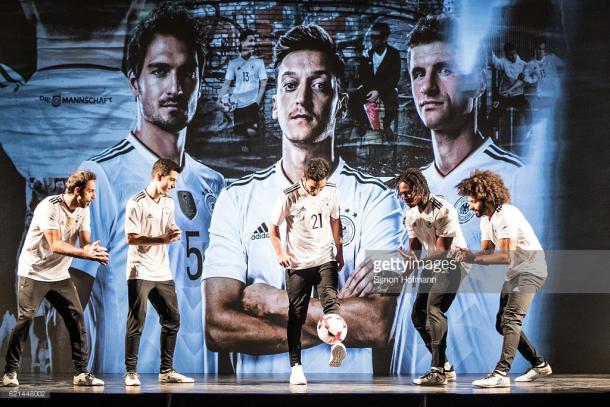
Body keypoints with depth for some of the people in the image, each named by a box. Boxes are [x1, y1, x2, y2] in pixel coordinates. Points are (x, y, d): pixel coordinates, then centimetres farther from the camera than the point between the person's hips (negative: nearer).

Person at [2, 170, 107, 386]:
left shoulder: (82, 210, 2)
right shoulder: (49, 207, -20)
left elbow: (85, 242, -2)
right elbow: (55, 245, -27)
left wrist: (95, 252, -26)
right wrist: (85, 253, -34)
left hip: (60, 275, 6)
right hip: (34, 273, -6)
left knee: (77, 319, -2)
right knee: (24, 320, -9)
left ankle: (81, 373, 3)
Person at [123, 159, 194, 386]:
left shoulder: (169, 204, 15)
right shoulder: (137, 203, -9)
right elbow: (131, 238, -16)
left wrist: (174, 235, 0)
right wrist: (162, 239, -20)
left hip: (162, 273, 7)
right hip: (140, 272, -7)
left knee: (172, 320, 7)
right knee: (137, 322, -6)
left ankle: (166, 371, 15)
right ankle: (131, 373, 0)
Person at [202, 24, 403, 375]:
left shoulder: (376, 199, 0)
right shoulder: (237, 199, 4)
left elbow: (378, 326, -11)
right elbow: (218, 327, -7)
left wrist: (273, 301, -8)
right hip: (258, 385, 0)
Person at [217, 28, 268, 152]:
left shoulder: (258, 62, 4)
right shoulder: (233, 63, 7)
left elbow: (263, 83, 2)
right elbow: (227, 83, 6)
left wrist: (258, 101, -8)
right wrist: (220, 98, -10)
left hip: (252, 102, -2)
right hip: (237, 103, 2)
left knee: (251, 131, -16)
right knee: (238, 130, 1)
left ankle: (248, 143, 18)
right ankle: (248, 138, 35)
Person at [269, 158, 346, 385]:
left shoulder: (331, 191, -1)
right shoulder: (289, 196, -11)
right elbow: (273, 227, 0)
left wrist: (339, 251, 16)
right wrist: (280, 253, -10)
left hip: (325, 260, 2)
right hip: (297, 264, -2)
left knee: (330, 300, -22)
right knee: (296, 316, 2)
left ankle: (337, 346, -43)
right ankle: (296, 366, 6)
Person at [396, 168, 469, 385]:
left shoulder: (442, 210, -21)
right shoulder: (411, 215, 5)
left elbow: (443, 250, -23)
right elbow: (415, 247, 10)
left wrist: (417, 261, -36)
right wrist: (409, 262, -13)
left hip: (452, 263, -9)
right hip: (433, 266, 9)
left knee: (433, 309, -23)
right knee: (418, 314, 6)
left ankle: (438, 371, -24)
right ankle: (445, 367, 15)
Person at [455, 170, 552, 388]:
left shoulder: (506, 215, -23)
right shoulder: (486, 220, 7)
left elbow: (506, 256, -29)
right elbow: (486, 252, 5)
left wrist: (474, 257, -32)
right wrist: (466, 255, -15)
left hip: (531, 269, -10)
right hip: (515, 272, 10)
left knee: (511, 319, -22)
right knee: (503, 324, 11)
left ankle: (501, 373, -29)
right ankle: (539, 364, 23)